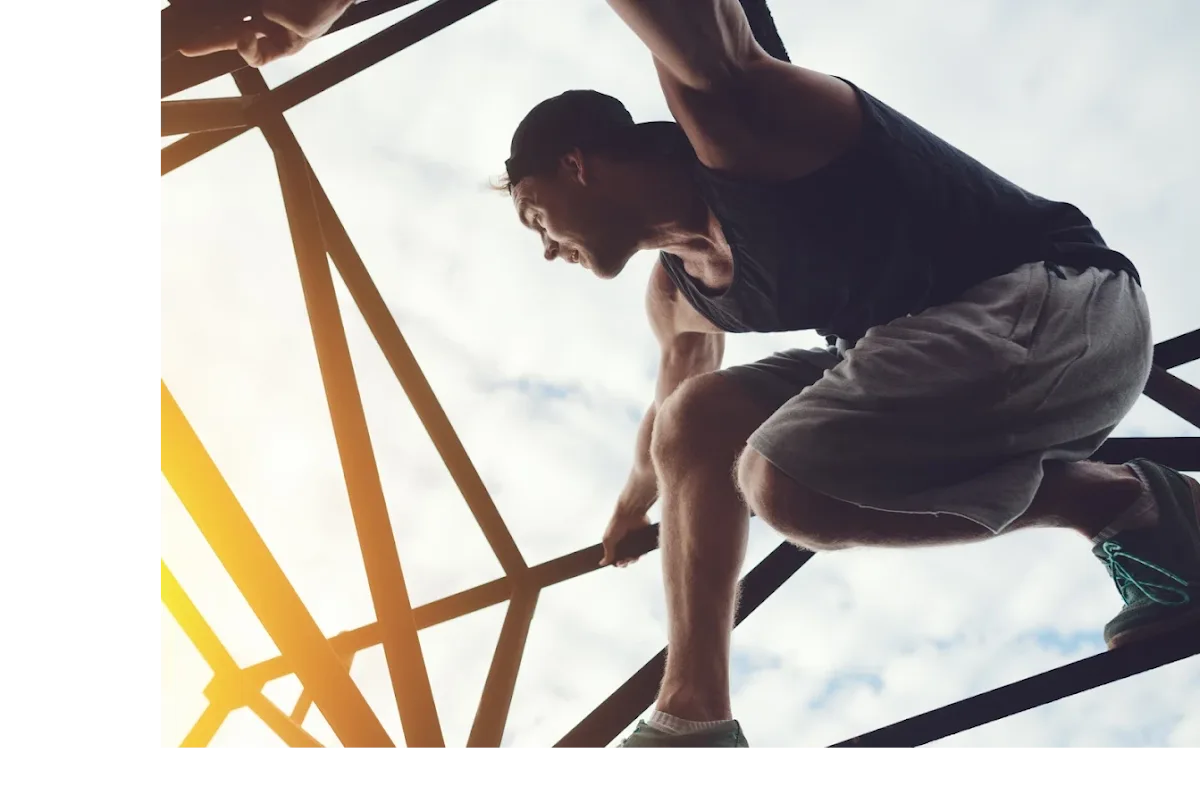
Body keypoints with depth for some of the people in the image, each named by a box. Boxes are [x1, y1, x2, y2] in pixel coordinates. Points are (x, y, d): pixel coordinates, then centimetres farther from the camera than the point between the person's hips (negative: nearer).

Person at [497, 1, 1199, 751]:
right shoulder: (678, 292, 14)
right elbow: (677, 398, 35)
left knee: (789, 483, -26)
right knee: (695, 421, 12)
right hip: (945, 347, 10)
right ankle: (693, 717, 12)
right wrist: (635, 500, 49)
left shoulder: (725, 125, -14)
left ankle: (1126, 501, -9)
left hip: (1062, 304, -10)